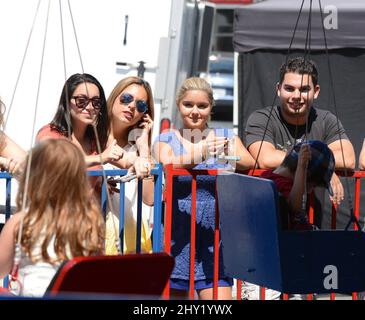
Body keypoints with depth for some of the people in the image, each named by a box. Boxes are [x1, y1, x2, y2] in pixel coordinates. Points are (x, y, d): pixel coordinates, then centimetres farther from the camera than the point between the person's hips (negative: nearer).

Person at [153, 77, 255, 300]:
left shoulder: (227, 138, 9)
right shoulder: (166, 140, 6)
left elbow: (249, 163, -11)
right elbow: (167, 166, -17)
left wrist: (229, 156, -33)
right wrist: (199, 155, -36)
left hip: (213, 239, 0)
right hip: (176, 238, 0)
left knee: (219, 296, -11)